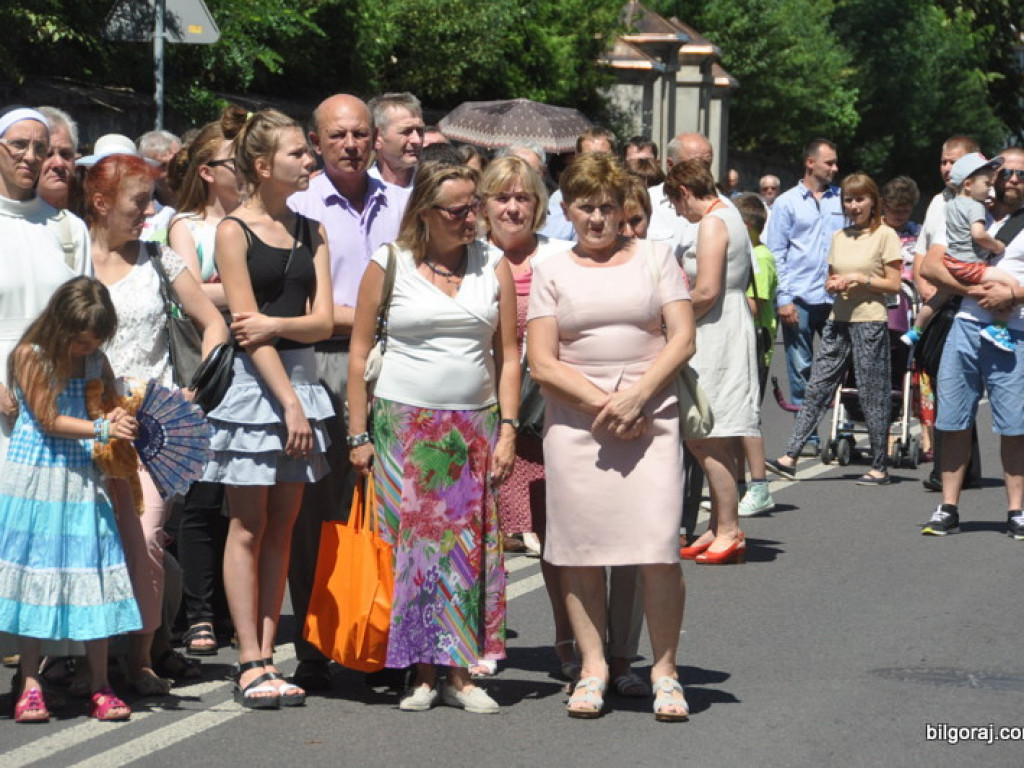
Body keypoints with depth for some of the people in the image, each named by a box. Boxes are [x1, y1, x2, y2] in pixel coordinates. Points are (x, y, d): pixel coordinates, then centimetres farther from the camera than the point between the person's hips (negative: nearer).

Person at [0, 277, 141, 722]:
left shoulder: (96, 361, 5)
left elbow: (109, 408, 10)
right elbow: (49, 421, -11)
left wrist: (123, 422, -13)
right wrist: (102, 428, -21)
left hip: (82, 478, 4)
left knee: (93, 576, 1)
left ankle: (99, 686, 6)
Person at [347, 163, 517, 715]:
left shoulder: (493, 266, 8)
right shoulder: (389, 264, 1)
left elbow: (507, 356, 8)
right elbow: (359, 353, 2)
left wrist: (507, 429, -1)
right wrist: (358, 436, -3)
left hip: (474, 427, 2)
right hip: (404, 422, -2)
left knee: (469, 546, -1)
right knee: (413, 543, -4)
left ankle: (460, 673, 3)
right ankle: (420, 674, 2)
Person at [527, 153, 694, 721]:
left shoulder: (655, 258, 12)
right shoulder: (551, 271, 11)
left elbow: (682, 338, 4)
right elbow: (542, 363, 3)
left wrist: (636, 396, -9)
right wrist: (602, 402, -9)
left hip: (650, 415, -1)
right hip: (575, 422, 1)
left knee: (658, 549, -9)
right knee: (581, 546, -1)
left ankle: (664, 669, 1)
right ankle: (592, 668, 9)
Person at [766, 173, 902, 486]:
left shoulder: (885, 235, -2)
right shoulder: (839, 237, 15)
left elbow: (894, 284, -4)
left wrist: (861, 279, -16)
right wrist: (833, 284, -1)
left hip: (870, 322, -6)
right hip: (839, 319, 6)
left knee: (872, 395, -2)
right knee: (816, 388, -1)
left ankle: (880, 468, 6)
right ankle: (790, 457, -4)